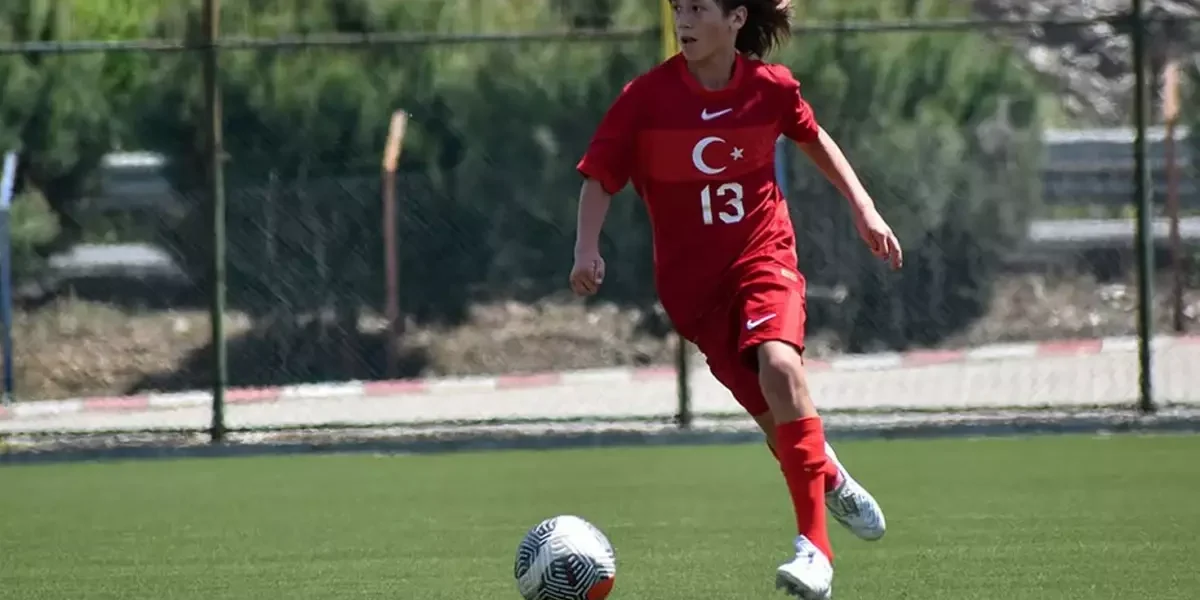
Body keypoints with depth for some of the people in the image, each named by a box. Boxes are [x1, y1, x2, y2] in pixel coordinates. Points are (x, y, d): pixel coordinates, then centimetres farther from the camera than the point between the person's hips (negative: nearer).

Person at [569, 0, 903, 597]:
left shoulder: (771, 87, -5)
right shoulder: (647, 97, -11)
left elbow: (813, 138, 16)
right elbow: (599, 177, -5)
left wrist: (863, 207, 12)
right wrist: (587, 247, -21)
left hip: (764, 254, 0)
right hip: (692, 277, 0)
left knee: (779, 365, -28)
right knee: (774, 414, -6)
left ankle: (815, 548, -28)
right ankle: (831, 480, 30)